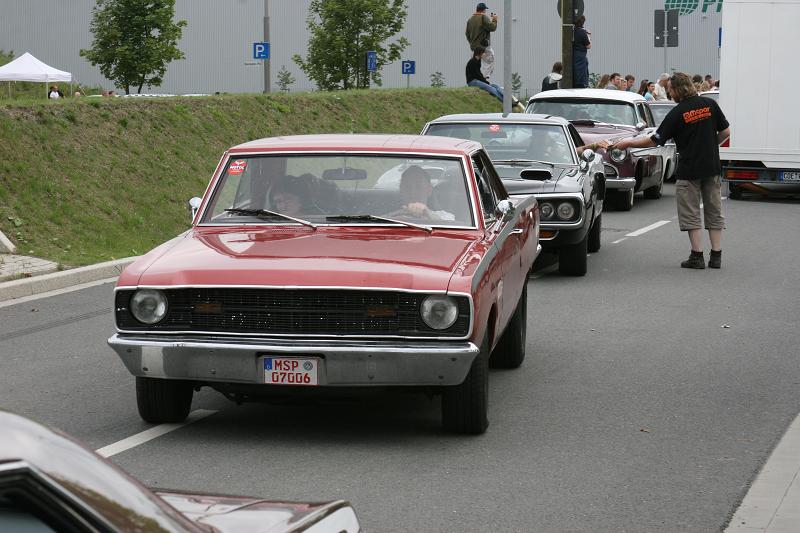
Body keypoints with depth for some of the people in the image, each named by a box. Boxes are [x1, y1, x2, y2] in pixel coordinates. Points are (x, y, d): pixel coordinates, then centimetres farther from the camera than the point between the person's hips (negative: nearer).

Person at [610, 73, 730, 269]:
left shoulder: (677, 113, -10)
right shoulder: (710, 104, 1)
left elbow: (655, 140, -8)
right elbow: (725, 132, 4)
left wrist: (628, 143, 4)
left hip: (689, 169, -4)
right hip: (712, 167, 4)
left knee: (691, 214, 4)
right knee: (714, 211, 10)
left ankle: (697, 256, 1)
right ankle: (716, 256, 9)